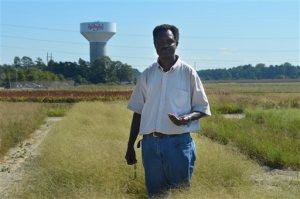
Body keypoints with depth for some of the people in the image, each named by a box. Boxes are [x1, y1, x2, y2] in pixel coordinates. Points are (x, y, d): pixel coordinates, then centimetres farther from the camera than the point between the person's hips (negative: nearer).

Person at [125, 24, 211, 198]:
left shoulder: (188, 73, -3)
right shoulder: (147, 74, 6)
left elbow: (202, 108, 1)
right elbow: (138, 112, 10)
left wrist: (187, 117, -20)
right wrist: (130, 146, 9)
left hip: (179, 142, -3)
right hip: (150, 143, 3)